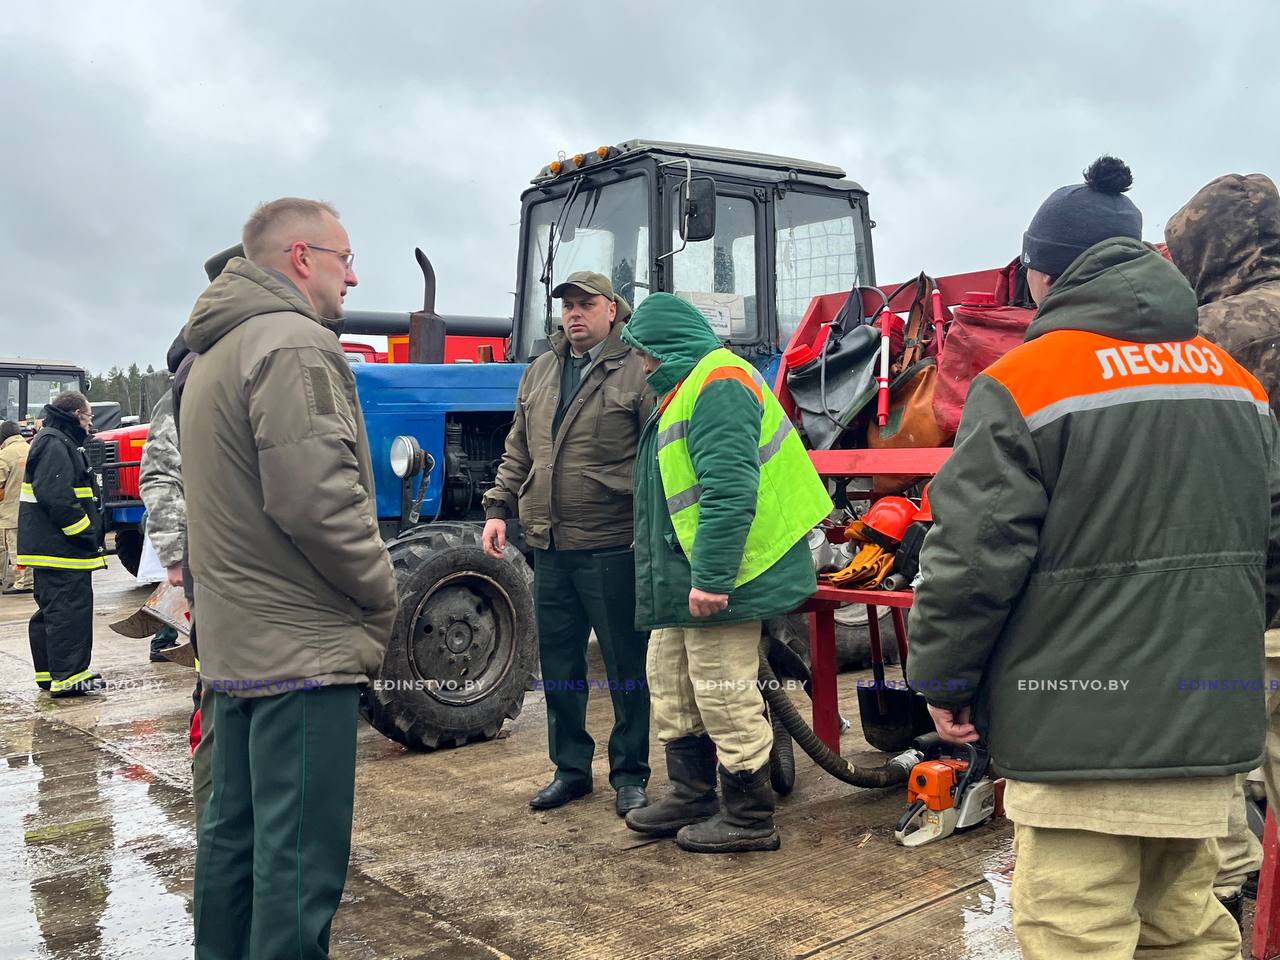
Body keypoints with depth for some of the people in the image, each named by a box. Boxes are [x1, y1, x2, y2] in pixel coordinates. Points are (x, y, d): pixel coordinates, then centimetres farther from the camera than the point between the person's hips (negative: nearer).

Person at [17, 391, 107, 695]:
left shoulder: (60, 442, 21)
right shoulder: (55, 445, -15)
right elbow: (57, 498, -24)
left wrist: (90, 532, 18)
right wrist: (86, 534, -19)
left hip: (49, 546, 11)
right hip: (61, 549, -11)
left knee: (50, 611, 16)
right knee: (70, 611, -8)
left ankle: (50, 673, 25)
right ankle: (67, 678, -6)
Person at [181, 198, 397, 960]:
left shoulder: (216, 352, 18)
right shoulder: (294, 343, -15)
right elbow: (315, 498, -24)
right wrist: (383, 595, -11)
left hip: (236, 641, 10)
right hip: (303, 644, -10)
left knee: (235, 831, 19)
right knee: (302, 854, -3)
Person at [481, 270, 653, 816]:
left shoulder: (636, 373, -5)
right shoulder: (539, 374, 15)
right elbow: (518, 452, 19)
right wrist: (499, 509, 11)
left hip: (612, 546, -6)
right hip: (550, 546, 6)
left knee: (625, 665, 5)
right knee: (558, 663, 13)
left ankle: (630, 775, 19)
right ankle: (570, 769, 28)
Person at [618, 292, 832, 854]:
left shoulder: (717, 385, -17)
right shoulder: (685, 389, 20)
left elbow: (730, 492, -27)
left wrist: (710, 577, -28)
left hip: (718, 580, -11)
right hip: (686, 579, 11)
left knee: (723, 695, -3)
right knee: (670, 684, 18)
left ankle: (749, 818, 11)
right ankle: (691, 797, 31)